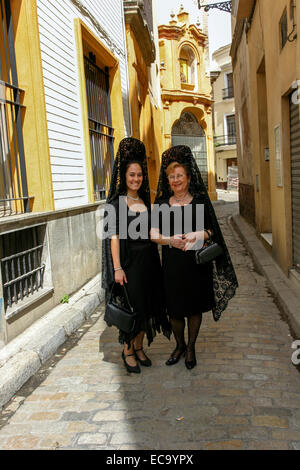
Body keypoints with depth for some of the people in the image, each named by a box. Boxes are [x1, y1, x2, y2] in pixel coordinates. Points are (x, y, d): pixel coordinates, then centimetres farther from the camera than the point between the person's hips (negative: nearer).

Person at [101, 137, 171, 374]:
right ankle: (128, 351, 18)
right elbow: (114, 237, -11)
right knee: (130, 306, 1)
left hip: (148, 260, 6)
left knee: (147, 305, 11)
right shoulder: (117, 202, -6)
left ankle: (139, 347, 27)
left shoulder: (146, 201, 10)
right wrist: (117, 267, -16)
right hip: (128, 261, -5)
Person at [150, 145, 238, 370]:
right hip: (172, 264, 1)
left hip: (197, 262, -1)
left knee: (195, 307, 9)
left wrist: (198, 235, -18)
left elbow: (211, 230, 3)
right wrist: (170, 240, -19)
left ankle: (191, 347, 30)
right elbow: (154, 234, 1)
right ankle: (180, 345, 32)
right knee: (174, 308, 8)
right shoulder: (162, 203, 3)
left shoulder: (200, 200, 0)